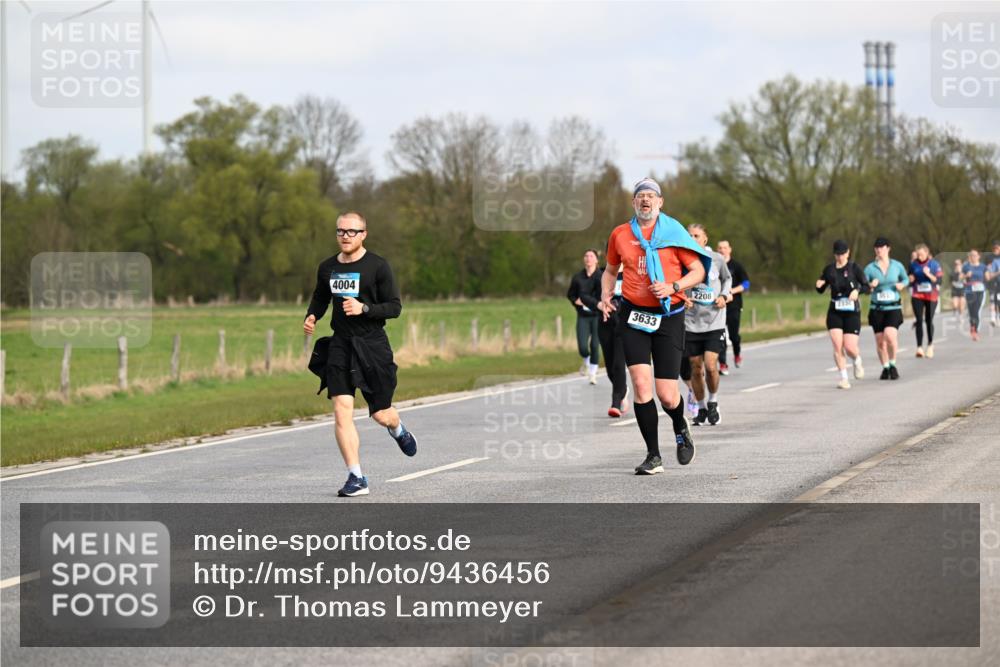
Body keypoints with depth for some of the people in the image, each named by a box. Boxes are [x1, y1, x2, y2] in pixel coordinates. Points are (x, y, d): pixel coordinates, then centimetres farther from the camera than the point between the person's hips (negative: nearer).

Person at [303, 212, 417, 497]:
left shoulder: (378, 266, -6)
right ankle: (356, 478, -7)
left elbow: (395, 307, -6)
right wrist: (311, 317, 3)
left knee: (381, 414, 4)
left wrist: (364, 309, -21)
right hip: (340, 345, 3)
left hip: (372, 345, -3)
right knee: (341, 412, -11)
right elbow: (320, 298, 24)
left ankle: (398, 431, 43)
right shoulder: (327, 268, 8)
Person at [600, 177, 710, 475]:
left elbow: (698, 270, 2)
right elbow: (611, 271, 23)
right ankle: (653, 456, -4)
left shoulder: (673, 232, 1)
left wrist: (673, 287, -14)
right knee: (641, 384, -14)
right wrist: (606, 295, 5)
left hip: (668, 316, -2)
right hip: (633, 315, 2)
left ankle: (681, 429, 31)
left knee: (667, 396, -5)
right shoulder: (620, 235, 8)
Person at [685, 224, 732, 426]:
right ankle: (701, 408, 23)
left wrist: (724, 296, 0)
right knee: (696, 369, 5)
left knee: (711, 366, -12)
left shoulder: (717, 259, 0)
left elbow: (727, 279, 18)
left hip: (715, 322, -1)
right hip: (691, 323, 1)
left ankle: (713, 402, 13)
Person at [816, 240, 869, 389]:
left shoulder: (854, 268, -4)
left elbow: (866, 287, -8)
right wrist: (819, 285, -10)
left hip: (852, 312, -2)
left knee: (850, 347, -9)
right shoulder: (829, 270, 5)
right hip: (834, 312, 2)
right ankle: (843, 377, -1)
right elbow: (821, 290, 14)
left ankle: (857, 361, 26)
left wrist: (857, 290, -29)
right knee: (837, 346, -10)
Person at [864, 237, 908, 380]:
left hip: (893, 308, -1)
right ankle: (885, 368, 22)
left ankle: (892, 364, 0)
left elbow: (906, 279, 17)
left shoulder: (897, 266, 2)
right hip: (877, 308, 1)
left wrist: (902, 285, -4)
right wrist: (870, 286, -20)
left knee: (890, 336, -21)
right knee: (880, 341, 2)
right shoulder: (870, 268, 0)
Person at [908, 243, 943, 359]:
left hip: (931, 296, -1)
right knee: (919, 321, -8)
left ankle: (930, 345, 26)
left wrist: (929, 274, -23)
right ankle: (919, 347, -13)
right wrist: (911, 280, -11)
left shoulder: (934, 264, -4)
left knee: (929, 321, 7)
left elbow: (938, 281, -8)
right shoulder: (913, 264, 3)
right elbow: (910, 282, 12)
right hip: (917, 296, 1)